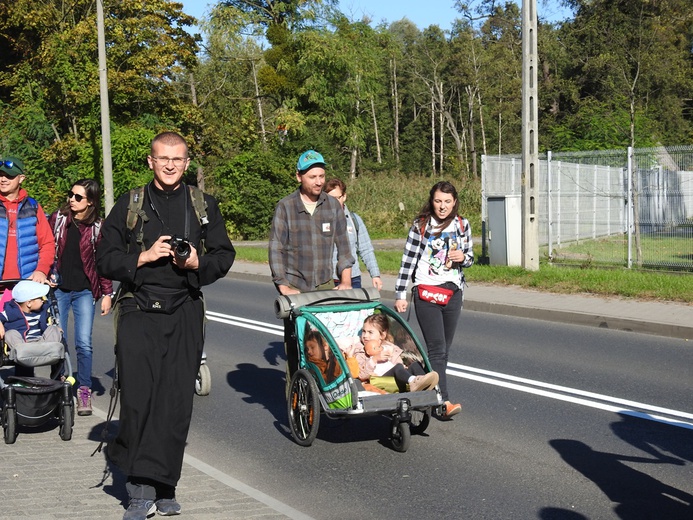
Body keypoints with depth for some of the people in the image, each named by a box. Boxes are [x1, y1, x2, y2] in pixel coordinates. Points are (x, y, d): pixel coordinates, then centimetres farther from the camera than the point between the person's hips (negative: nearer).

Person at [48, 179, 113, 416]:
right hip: (58, 289, 1)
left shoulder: (97, 227, 0)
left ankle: (84, 391, 7)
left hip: (84, 290, -1)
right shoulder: (57, 219, 3)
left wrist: (107, 293, 1)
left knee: (84, 343, -6)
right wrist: (46, 275, -4)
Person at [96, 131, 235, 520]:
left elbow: (224, 255, 13)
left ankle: (162, 489, 10)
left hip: (185, 315, 1)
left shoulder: (204, 206, 12)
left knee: (177, 404, -1)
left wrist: (197, 262, -7)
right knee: (137, 399, -12)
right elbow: (106, 260, 6)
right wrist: (145, 257, -10)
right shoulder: (129, 205, 8)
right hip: (138, 312, -1)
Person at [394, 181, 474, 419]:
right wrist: (400, 295, -3)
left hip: (453, 292, 4)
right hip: (427, 292, -4)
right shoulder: (420, 226, -3)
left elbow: (469, 257, 18)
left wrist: (463, 257, -7)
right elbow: (408, 261, -1)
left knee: (443, 350, 9)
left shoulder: (462, 225, 7)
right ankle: (443, 401, -16)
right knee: (437, 349, -12)